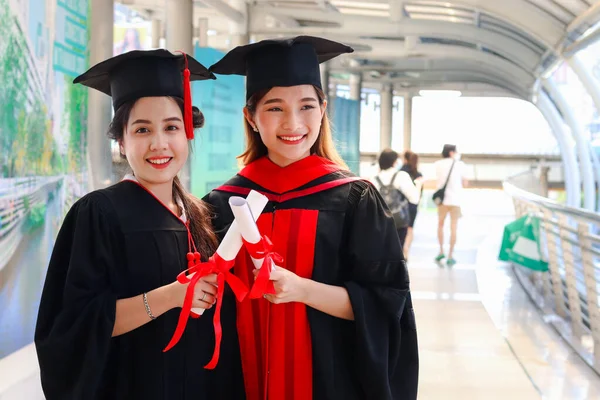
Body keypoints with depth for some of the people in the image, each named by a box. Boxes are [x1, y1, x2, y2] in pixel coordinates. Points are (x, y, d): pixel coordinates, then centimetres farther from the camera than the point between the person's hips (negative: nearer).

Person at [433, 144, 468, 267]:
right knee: (453, 227, 2)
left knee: (440, 224, 20)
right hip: (455, 199, -2)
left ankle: (441, 251, 19)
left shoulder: (437, 164, 2)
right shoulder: (459, 164, -2)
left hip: (442, 198, 2)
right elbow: (465, 183, 4)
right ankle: (450, 256, 1)